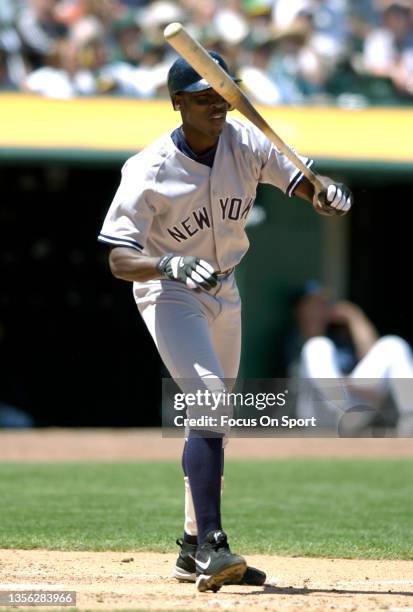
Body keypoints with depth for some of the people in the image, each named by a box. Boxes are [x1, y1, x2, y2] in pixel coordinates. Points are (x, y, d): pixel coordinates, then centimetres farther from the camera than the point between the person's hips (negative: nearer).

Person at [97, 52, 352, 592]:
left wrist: (326, 194, -33)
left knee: (214, 419, 13)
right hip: (169, 295, -7)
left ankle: (195, 552, 24)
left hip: (223, 291, 7)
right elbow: (120, 260, -25)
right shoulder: (148, 172, -24)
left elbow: (301, 182, -9)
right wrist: (170, 265, -44)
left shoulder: (244, 142, -11)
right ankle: (211, 547, -26)